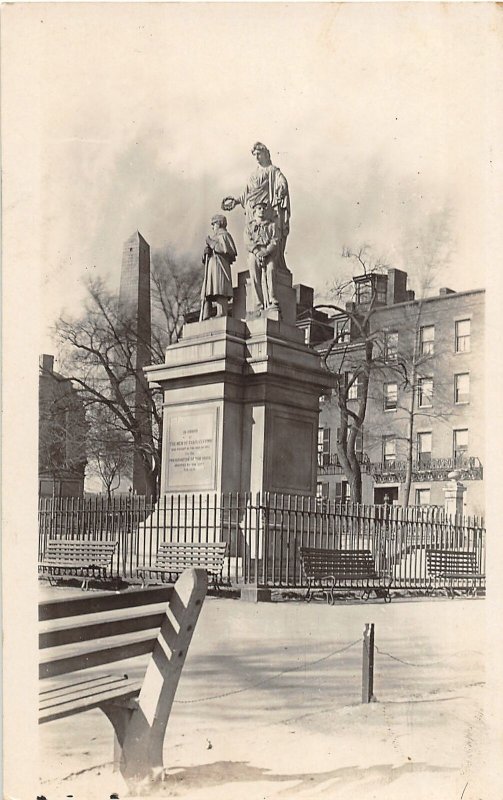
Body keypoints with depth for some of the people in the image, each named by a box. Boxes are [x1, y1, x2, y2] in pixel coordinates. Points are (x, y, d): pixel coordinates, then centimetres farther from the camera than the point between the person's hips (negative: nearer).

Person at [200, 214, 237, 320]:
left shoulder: (224, 235, 7)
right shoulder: (212, 237, 29)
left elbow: (227, 249, -12)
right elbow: (204, 259, 27)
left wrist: (212, 244, -5)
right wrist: (206, 252, 4)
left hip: (220, 266, -8)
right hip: (210, 268, 8)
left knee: (220, 294, -19)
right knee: (206, 295, -1)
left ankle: (222, 315, -26)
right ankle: (204, 320, -5)